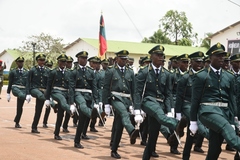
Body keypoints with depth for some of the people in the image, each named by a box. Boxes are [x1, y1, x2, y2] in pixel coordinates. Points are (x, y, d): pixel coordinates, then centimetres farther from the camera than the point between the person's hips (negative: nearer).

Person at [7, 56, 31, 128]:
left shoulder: (26, 72, 10)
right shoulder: (13, 71, 5)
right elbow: (10, 83, 6)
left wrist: (28, 93, 2)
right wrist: (8, 93, 4)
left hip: (23, 89, 2)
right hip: (15, 88, -2)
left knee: (20, 107, 5)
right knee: (21, 95, -40)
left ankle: (17, 122, 16)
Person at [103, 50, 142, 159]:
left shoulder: (130, 72, 14)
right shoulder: (110, 71, 3)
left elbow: (134, 90, 14)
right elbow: (106, 88, 0)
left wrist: (136, 107, 9)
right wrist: (106, 105, -6)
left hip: (127, 99, 4)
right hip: (115, 98, -4)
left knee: (119, 126, 4)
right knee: (124, 113, -35)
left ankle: (114, 150, 13)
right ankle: (132, 132, -61)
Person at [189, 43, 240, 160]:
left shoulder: (229, 77, 13)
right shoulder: (201, 76, -1)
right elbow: (195, 100, 0)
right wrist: (193, 121, 0)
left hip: (225, 112, 5)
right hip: (208, 110, -5)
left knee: (214, 148, 4)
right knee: (226, 128, -35)